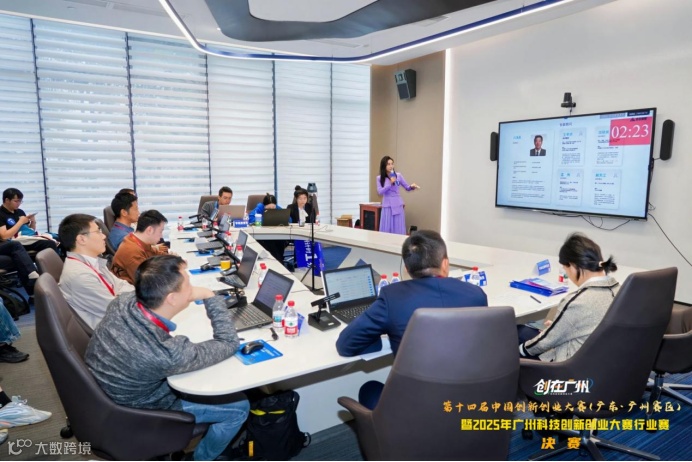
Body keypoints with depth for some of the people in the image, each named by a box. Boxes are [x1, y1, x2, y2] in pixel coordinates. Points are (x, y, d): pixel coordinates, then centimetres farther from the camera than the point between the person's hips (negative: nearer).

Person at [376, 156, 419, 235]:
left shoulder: (398, 175, 3)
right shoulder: (380, 178, 1)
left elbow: (407, 187, 6)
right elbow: (380, 192, -9)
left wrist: (412, 186, -16)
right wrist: (390, 183, -17)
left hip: (398, 205, 1)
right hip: (387, 206, -1)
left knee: (398, 230, 3)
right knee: (386, 229, 2)